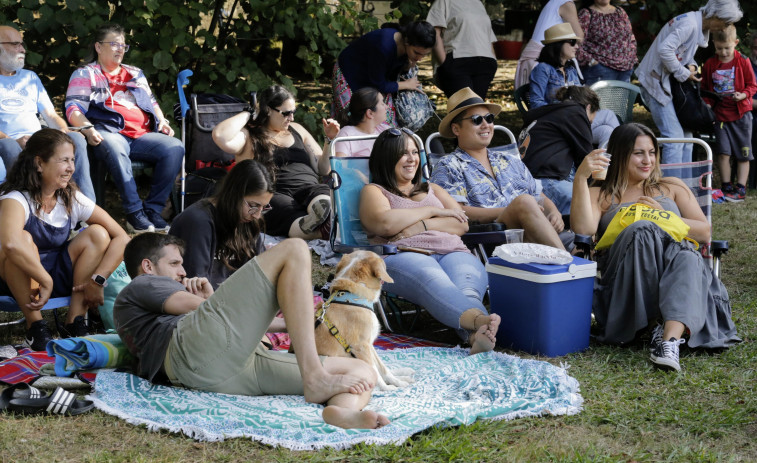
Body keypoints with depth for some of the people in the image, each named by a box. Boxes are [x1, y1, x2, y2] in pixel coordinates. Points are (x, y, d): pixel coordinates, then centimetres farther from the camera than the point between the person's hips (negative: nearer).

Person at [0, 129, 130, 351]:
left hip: (57, 277, 5)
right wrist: (46, 281, -38)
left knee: (98, 234, -15)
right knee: (24, 239, -35)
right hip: (18, 281, -5)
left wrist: (98, 280, -20)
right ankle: (35, 326, -23)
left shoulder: (72, 199, -4)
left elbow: (121, 238, -8)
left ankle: (74, 323, -16)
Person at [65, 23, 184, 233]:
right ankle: (134, 213, -39)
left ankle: (153, 210, -24)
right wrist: (87, 129, -16)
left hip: (142, 135, 5)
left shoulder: (135, 74, 33)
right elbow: (73, 108, 3)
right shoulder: (85, 74, 16)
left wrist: (162, 121, 14)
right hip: (109, 133, -5)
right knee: (115, 149, -43)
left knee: (175, 148, -25)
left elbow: (152, 102, 36)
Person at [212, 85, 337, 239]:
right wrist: (247, 114, 2)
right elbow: (220, 136, -13)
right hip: (274, 195, -4)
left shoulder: (296, 130, 25)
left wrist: (329, 139, 11)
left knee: (323, 204, -36)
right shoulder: (249, 136, 10)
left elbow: (323, 168, 28)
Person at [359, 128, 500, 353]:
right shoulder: (373, 191, 23)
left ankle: (476, 334, -70)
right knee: (433, 280, -43)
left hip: (453, 252, 4)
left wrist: (420, 226, 1)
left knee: (467, 282, -37)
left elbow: (462, 224, 20)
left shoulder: (432, 190, 36)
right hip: (404, 256, -4)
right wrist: (433, 211, 10)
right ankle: (480, 319, -72)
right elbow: (385, 224, -1)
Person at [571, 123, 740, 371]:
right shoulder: (601, 196, 23)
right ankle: (659, 326, -32)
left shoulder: (672, 187, 30)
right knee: (641, 230, -34)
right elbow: (584, 229, -1)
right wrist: (581, 177, -6)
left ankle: (670, 340, -55)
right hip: (626, 282, -1)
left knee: (687, 258, -36)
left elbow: (705, 233, 18)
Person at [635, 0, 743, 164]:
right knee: (674, 137, -14)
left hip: (669, 82, 10)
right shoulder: (689, 24, -22)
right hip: (656, 81, -10)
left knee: (685, 134, 11)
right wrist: (684, 74, -21)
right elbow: (664, 49, -32)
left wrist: (691, 65, -1)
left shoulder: (700, 27, 9)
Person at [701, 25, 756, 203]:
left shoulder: (743, 62, -6)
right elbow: (705, 88, 12)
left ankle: (741, 188, 7)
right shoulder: (710, 64, 2)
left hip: (741, 113, -2)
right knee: (723, 152, 0)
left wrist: (743, 95, -19)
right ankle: (726, 187, 11)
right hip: (720, 113, 2)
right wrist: (707, 104, -4)